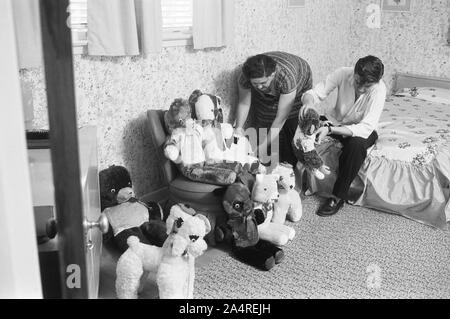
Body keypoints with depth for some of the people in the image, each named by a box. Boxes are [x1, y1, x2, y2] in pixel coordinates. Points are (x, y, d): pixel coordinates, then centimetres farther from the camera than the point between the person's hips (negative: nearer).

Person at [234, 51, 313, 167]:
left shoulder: (286, 76, -45)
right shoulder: (245, 76, -35)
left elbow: (281, 118, -40)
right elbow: (244, 103, -16)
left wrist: (263, 146, -41)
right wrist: (239, 127, -31)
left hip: (299, 88, -3)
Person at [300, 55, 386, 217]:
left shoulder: (378, 89, -27)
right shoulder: (343, 74, -20)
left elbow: (366, 128, -34)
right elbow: (314, 93, -17)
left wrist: (330, 130, -45)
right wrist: (309, 102, -44)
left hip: (360, 130, -3)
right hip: (336, 121, 3)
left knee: (356, 144, -37)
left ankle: (338, 197, -22)